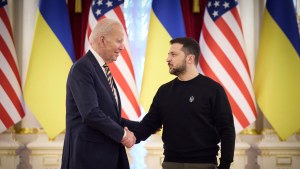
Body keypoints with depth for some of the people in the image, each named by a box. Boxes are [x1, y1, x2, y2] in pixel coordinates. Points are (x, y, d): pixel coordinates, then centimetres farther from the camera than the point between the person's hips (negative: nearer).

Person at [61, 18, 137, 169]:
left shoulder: (103, 71, 16)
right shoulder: (82, 68, -13)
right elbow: (91, 114, -23)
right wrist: (122, 134, -13)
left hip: (109, 157, 9)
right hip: (89, 156, -9)